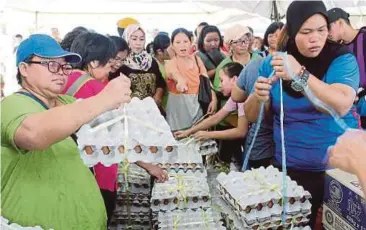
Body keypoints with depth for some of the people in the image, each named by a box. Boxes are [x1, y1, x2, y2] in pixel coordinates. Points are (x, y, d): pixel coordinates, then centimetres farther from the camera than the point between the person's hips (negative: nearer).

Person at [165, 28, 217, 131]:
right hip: (179, 104, -3)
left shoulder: (197, 59, 7)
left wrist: (214, 99, -13)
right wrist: (181, 81, -55)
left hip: (196, 103, 4)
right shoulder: (170, 64, -7)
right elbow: (174, 73, -31)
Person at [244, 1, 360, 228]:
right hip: (287, 169, 2)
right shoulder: (272, 63, -1)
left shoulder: (342, 60, -8)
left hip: (337, 170, -1)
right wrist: (258, 97, -21)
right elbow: (252, 117, 0)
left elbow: (341, 106, -25)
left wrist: (299, 74, -34)